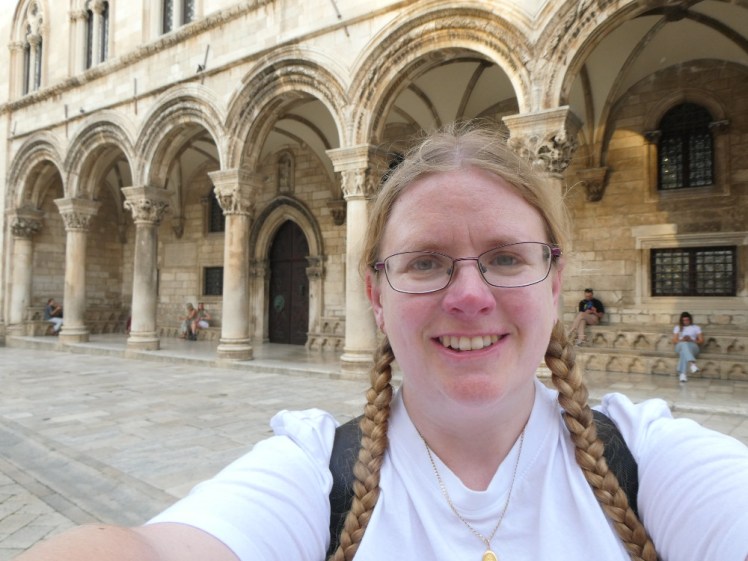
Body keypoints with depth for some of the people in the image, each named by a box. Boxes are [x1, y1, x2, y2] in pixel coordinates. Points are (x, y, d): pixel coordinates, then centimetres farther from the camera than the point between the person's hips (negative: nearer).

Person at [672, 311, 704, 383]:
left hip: (693, 347, 0)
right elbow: (674, 340, 10)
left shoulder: (696, 327, 18)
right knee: (684, 344, -42)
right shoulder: (677, 327, 21)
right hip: (680, 346, 0)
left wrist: (691, 340, -10)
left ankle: (682, 374, -56)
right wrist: (682, 340, -12)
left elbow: (701, 341, 9)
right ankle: (692, 363, -65)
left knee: (683, 352, -40)